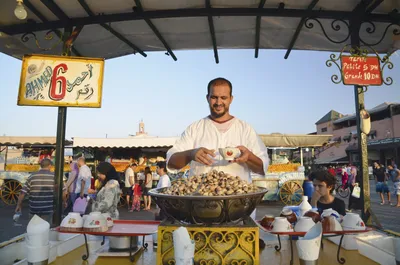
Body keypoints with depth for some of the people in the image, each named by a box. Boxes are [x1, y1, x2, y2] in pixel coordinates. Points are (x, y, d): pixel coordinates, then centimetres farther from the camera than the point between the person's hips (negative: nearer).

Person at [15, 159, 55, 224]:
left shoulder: (32, 177, 0)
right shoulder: (54, 176, -5)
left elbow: (23, 193, -1)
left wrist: (19, 205, 13)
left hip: (34, 210, 2)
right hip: (48, 211, -2)